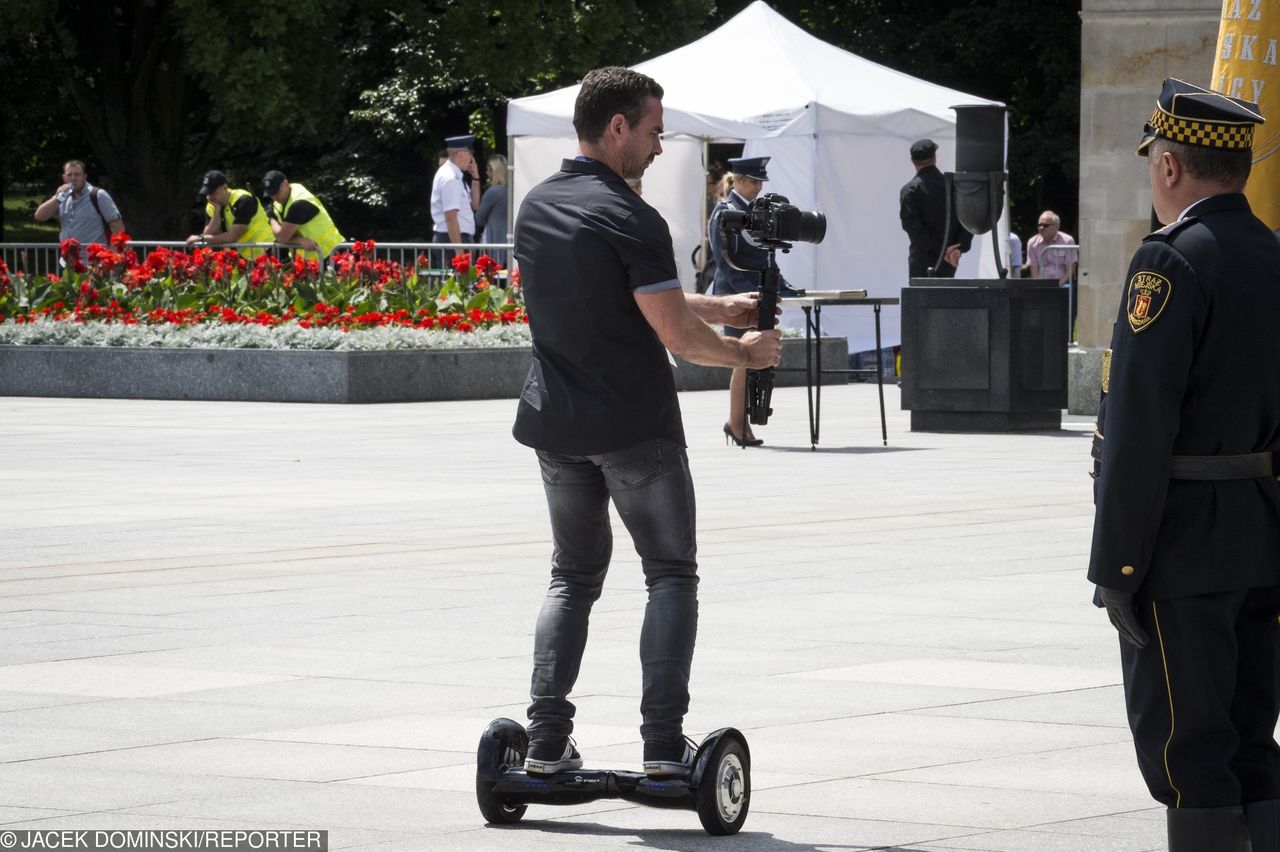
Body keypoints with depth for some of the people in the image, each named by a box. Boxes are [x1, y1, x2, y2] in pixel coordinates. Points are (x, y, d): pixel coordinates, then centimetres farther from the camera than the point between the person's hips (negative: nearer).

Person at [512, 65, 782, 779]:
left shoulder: (537, 208, 9)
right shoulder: (629, 219, -17)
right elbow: (677, 333, -18)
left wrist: (721, 308, 21)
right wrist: (746, 352, 1)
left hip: (555, 423, 7)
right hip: (635, 427, -7)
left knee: (574, 575, 16)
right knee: (672, 573, 5)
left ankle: (546, 742, 5)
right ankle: (663, 743, -3)